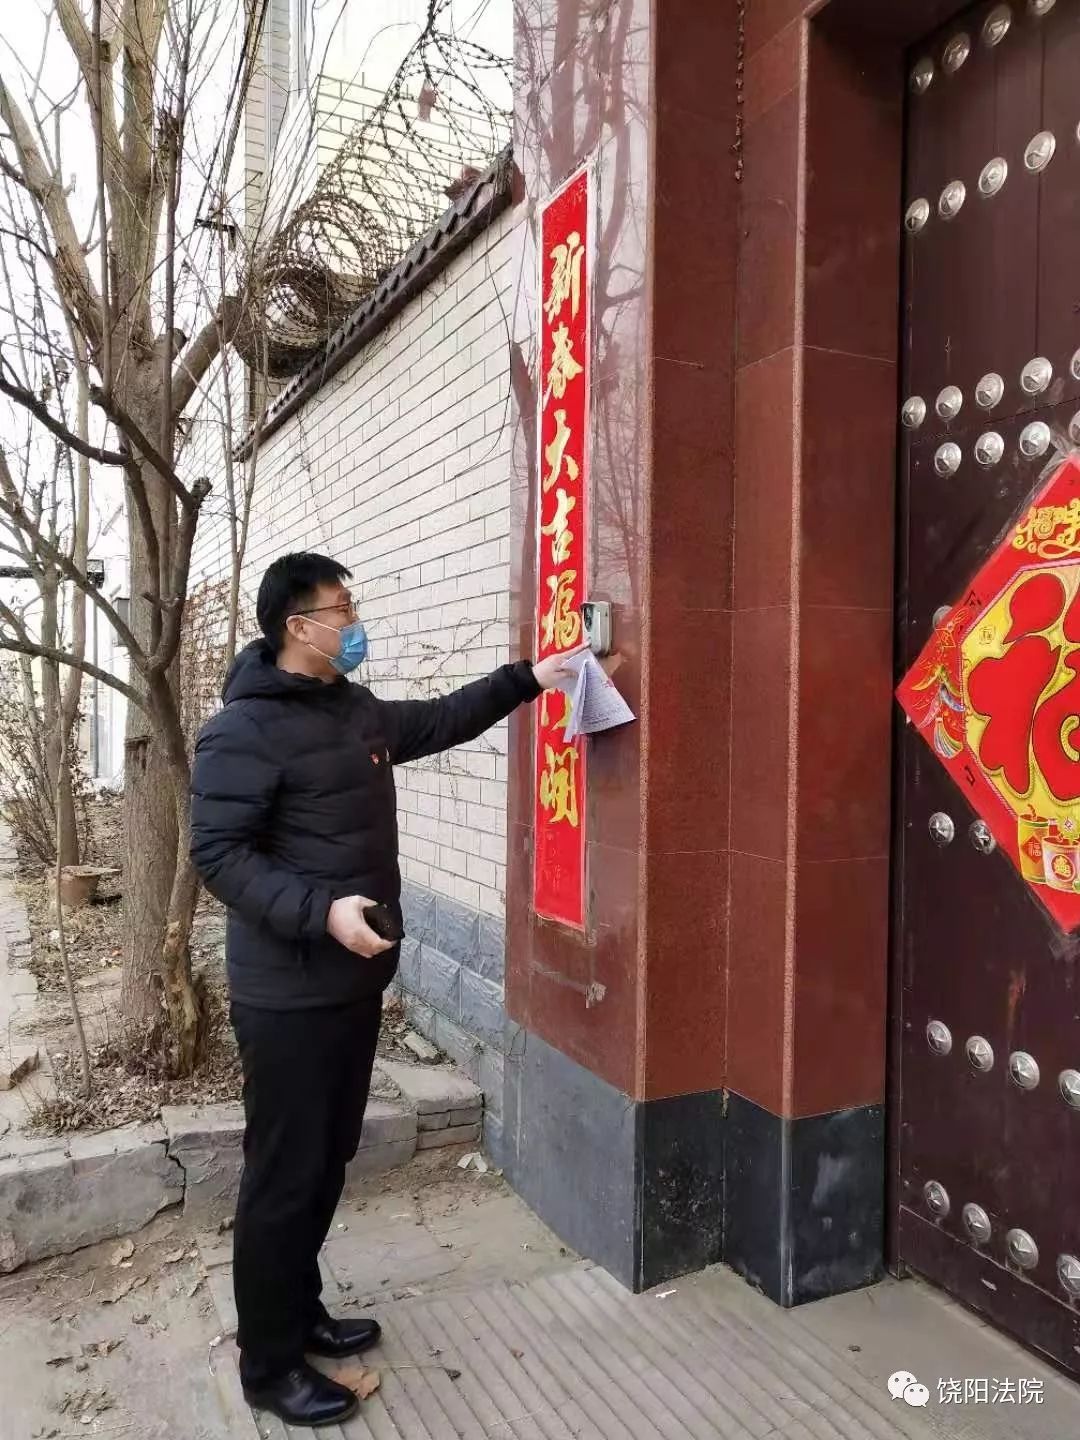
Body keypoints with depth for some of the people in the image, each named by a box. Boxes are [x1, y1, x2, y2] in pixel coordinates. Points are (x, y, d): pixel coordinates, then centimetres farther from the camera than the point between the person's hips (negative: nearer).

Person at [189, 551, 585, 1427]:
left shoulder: (357, 711, 10)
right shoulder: (246, 729, -16)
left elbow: (440, 721, 24)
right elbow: (218, 853, -19)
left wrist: (526, 680, 18)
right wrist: (322, 909, -28)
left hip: (354, 981, 8)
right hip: (288, 993, -8)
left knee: (329, 1161, 19)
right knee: (284, 1173, 4)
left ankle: (302, 1312, 38)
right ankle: (269, 1365, 22)